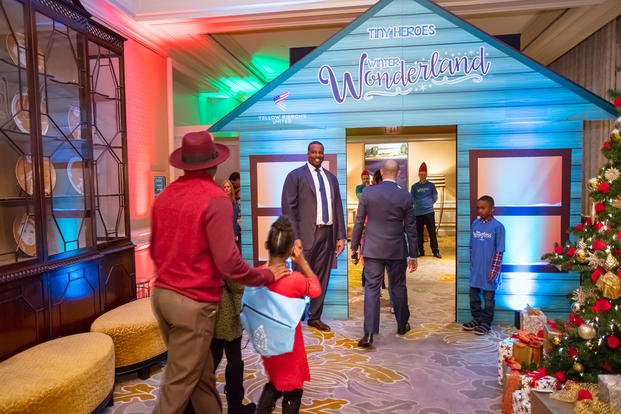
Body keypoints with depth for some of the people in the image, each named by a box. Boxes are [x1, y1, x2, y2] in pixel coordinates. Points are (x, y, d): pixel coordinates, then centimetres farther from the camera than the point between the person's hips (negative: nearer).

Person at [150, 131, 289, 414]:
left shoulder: (165, 195, 6)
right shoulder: (215, 198, -17)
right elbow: (228, 263, -21)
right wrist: (268, 275, -6)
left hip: (162, 294, 8)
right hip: (193, 303, -8)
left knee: (201, 374, 21)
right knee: (179, 384, 7)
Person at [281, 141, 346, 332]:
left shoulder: (331, 177, 15)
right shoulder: (295, 176, 0)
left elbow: (338, 207, 14)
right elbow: (289, 208, -6)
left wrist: (341, 235, 8)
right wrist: (295, 237, -13)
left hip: (328, 234, 5)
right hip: (307, 234, -5)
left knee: (322, 278, 11)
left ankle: (315, 317, 25)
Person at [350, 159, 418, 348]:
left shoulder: (368, 192, -5)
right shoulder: (405, 196, -5)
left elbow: (359, 222, -2)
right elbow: (410, 228, 0)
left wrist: (354, 247, 7)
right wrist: (413, 255, 8)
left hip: (372, 249, 0)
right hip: (396, 250, 1)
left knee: (371, 289, 2)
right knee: (398, 287, 16)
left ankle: (369, 334, -2)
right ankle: (402, 325, 35)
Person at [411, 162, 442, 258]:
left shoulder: (431, 185, 4)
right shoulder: (414, 186, 5)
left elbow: (435, 197, 13)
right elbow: (411, 199, 11)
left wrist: (429, 203, 7)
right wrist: (418, 204, 6)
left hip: (429, 212, -1)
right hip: (418, 213, 1)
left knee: (432, 232, -2)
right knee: (419, 233, 7)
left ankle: (435, 251, 5)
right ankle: (420, 251, 17)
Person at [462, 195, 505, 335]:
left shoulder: (497, 226, -12)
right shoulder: (475, 224, 3)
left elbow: (499, 251, -11)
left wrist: (494, 271, -13)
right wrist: (472, 264, 11)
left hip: (488, 269, -5)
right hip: (475, 268, 5)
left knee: (488, 297, 9)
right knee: (473, 296, 14)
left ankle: (486, 323, 23)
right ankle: (477, 318, 31)